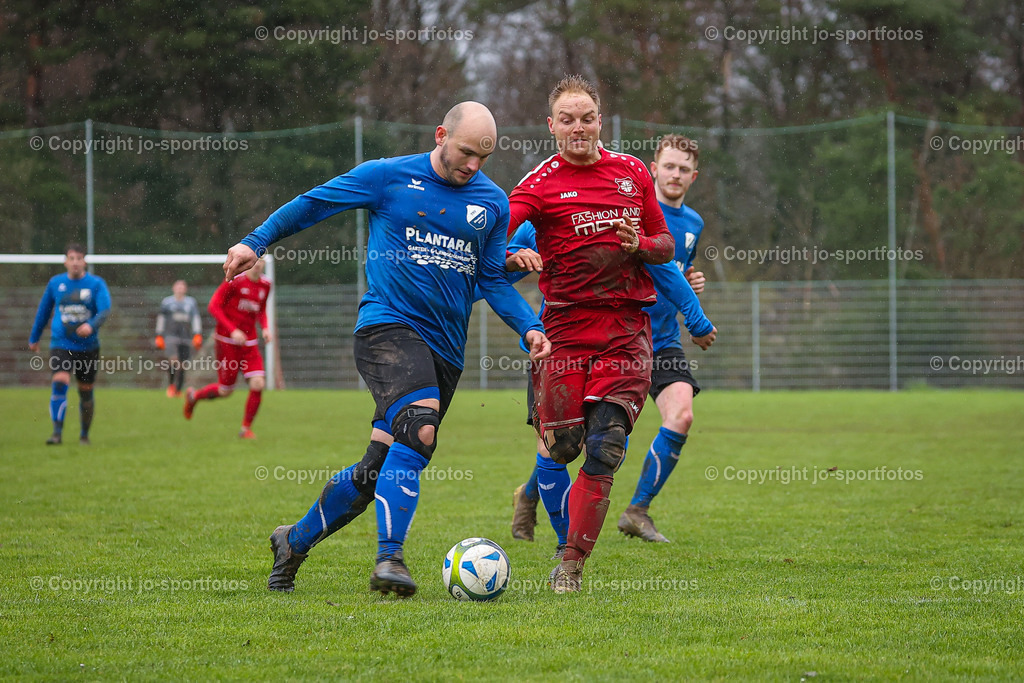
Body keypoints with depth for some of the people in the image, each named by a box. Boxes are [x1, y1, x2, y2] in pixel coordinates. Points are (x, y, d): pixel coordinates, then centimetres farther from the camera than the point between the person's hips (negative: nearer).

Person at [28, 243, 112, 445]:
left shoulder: (96, 284, -3)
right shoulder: (55, 283, 3)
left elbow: (105, 311, -14)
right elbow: (43, 312, 16)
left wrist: (91, 325, -34)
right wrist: (34, 338, 23)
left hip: (88, 346, 0)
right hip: (61, 344, 0)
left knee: (86, 392, 8)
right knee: (59, 383, -22)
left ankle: (84, 434, 28)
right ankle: (57, 432, -23)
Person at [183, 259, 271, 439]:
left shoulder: (265, 285, 6)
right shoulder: (235, 281, -14)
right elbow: (214, 306, -14)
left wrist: (265, 328, 2)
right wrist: (232, 330, -21)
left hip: (249, 342, 5)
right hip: (227, 340, -5)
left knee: (258, 384, -11)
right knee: (226, 390, 0)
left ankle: (246, 428, 4)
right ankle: (193, 396, 31)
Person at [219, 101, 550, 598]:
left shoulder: (493, 203, 11)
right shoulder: (390, 176, 0)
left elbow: (493, 281, 17)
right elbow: (313, 203, 10)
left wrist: (529, 327, 2)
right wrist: (257, 241, 4)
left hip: (446, 349, 5)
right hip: (387, 322, -5)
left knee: (379, 470, 4)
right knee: (420, 427, -31)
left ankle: (295, 542, 26)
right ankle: (389, 558, -31)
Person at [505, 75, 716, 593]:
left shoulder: (633, 172, 12)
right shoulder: (542, 182, 0)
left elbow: (666, 246, 19)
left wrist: (639, 245, -3)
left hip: (628, 327, 2)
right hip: (565, 326, -2)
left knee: (603, 452, -11)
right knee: (560, 448, -2)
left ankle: (571, 564, -5)